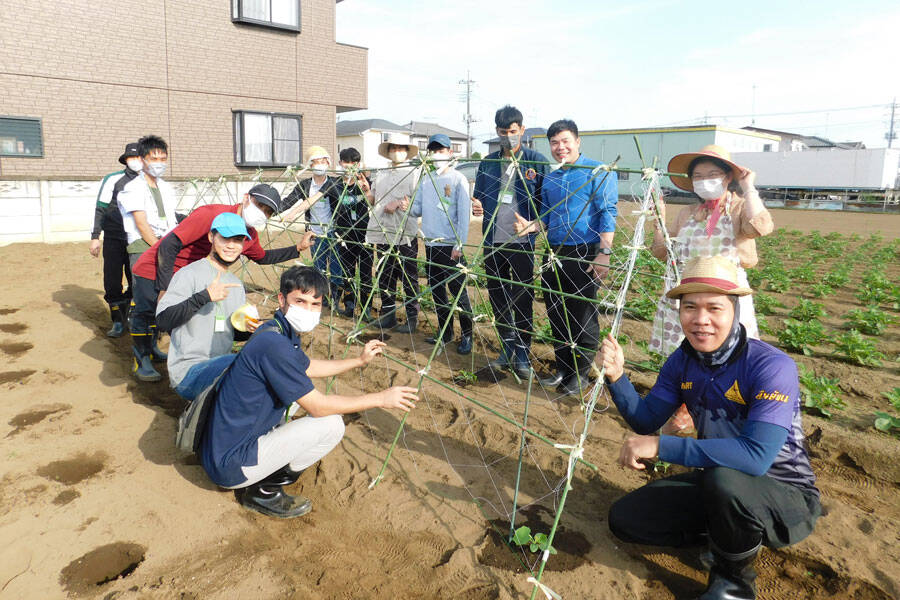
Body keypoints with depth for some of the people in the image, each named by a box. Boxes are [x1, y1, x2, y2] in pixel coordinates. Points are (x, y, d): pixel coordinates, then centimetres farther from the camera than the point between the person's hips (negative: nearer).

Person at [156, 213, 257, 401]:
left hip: (221, 364, 8)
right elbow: (162, 320, -17)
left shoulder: (236, 284, 18)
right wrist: (203, 297, -26)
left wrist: (247, 330, 2)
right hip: (188, 371, -8)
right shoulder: (190, 274, -5)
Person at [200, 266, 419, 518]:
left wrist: (360, 361, 25)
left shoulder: (282, 334, 4)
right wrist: (381, 398, -12)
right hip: (232, 466, -10)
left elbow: (309, 367, 25)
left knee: (301, 391, 22)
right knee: (332, 424, -14)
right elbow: (318, 406, -20)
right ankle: (263, 490, 0)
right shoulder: (273, 344, -26)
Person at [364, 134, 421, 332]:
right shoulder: (380, 174, 21)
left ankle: (412, 317, 6)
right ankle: (387, 314, 20)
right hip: (383, 233, 6)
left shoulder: (414, 173, 3)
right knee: (385, 277, 10)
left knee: (409, 278, -2)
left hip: (405, 234, -6)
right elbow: (372, 200, 24)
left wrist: (398, 203, -16)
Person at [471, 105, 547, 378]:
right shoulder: (488, 163, 11)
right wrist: (476, 206, -5)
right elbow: (479, 196, 19)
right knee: (497, 296, 10)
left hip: (522, 241, -4)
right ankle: (507, 348, 25)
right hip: (493, 240, 4)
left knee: (522, 298, 1)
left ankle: (522, 353, 13)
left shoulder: (536, 161, 0)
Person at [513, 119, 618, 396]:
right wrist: (531, 226, -1)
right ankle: (563, 369, 27)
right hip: (555, 254, 7)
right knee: (557, 315, 12)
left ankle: (580, 374, 15)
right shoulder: (549, 179, 15)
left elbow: (608, 214, -11)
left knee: (583, 316, 1)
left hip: (585, 255, -6)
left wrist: (604, 253, -19)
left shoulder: (599, 171, -4)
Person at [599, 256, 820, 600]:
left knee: (724, 479, -38)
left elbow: (757, 456, -38)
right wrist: (617, 378, -19)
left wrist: (661, 446, -37)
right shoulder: (682, 361, -7)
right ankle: (728, 535, 14)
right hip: (716, 486, 6)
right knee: (624, 518, -4)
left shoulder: (772, 366, -27)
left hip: (786, 497, -5)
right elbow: (647, 421, -1)